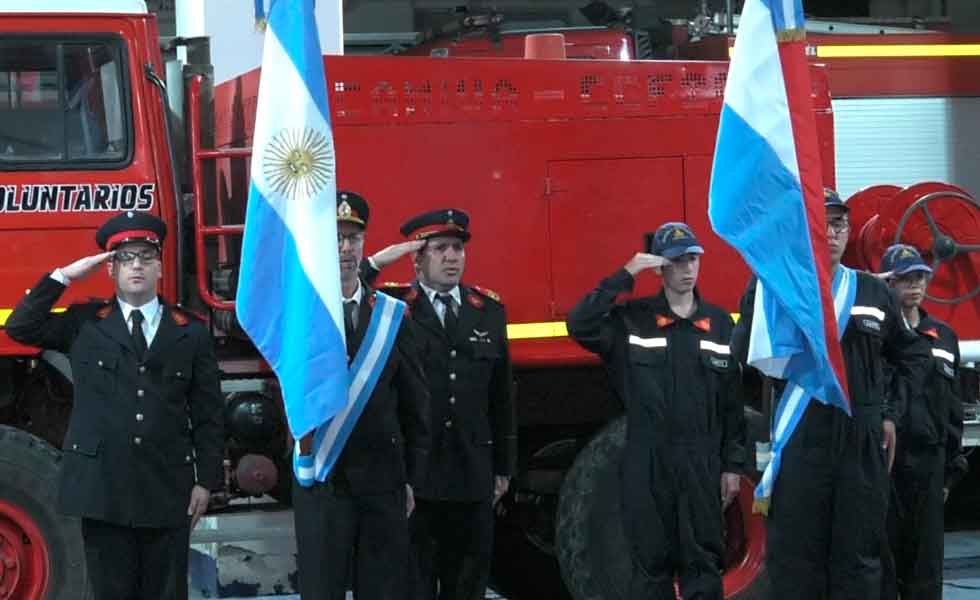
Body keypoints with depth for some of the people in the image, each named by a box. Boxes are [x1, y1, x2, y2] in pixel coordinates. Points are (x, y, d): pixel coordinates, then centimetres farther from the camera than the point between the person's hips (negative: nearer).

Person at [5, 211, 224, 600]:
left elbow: (208, 414, 6)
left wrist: (206, 480, 0)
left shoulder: (191, 333, 8)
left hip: (168, 491, 0)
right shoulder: (84, 325, 9)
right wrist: (63, 276, -5)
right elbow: (20, 327, -3)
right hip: (102, 487, 0)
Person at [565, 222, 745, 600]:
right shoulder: (632, 320, 1)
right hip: (647, 464, -1)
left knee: (703, 563, 4)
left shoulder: (720, 323, 7)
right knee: (650, 563, 5)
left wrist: (732, 465, 5)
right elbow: (580, 327, -17)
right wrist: (625, 277, -15)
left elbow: (733, 402, 8)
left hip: (702, 464, 2)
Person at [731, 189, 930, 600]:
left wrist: (891, 413, 13)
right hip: (800, 447, -3)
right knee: (795, 564, 0)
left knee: (859, 560, 7)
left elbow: (910, 356, 22)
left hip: (863, 447, 3)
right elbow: (745, 353, -13)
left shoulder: (875, 293, 10)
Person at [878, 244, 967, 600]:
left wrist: (952, 465, 14)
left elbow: (952, 407, 16)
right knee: (883, 555, -2)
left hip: (929, 462, 5)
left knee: (926, 558, 7)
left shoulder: (943, 338, 13)